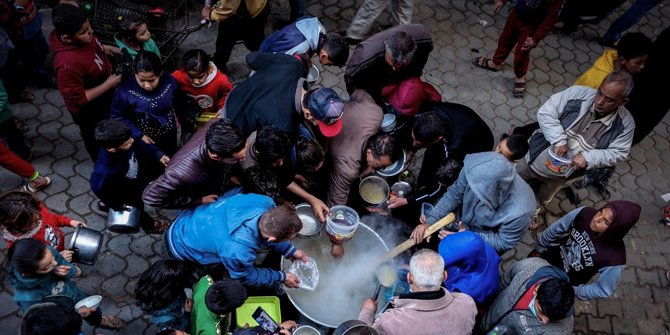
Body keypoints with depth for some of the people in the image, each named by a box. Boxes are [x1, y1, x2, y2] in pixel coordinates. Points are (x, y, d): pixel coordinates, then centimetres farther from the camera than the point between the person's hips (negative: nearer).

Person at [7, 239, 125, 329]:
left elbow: (74, 271, -12)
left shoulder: (48, 252, -32)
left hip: (74, 294, 5)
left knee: (94, 310, 33)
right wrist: (75, 313, -28)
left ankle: (99, 320, 66)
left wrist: (69, 272, -33)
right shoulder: (28, 299, -44)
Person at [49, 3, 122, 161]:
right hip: (89, 110, -7)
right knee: (96, 139, 24)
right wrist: (109, 84, -29)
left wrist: (106, 48, -10)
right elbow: (77, 100, -32)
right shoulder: (68, 64, -43)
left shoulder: (81, 37, -19)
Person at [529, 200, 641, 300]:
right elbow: (556, 229, -10)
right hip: (549, 255, 3)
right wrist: (538, 250, 2)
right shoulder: (585, 213, -30)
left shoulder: (614, 258, -38)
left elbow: (603, 290, -20)